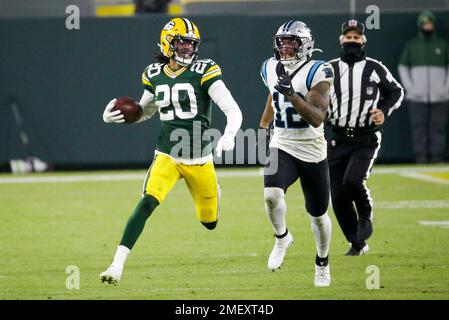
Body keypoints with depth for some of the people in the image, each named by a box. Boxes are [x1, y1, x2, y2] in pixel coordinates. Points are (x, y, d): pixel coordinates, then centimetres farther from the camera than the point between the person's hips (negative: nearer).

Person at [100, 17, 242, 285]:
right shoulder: (155, 76, 3)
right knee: (147, 204, -23)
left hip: (199, 158, -1)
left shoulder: (203, 72, -10)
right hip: (167, 156, 1)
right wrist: (116, 116, 3)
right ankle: (118, 264, -22)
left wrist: (229, 135, -35)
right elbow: (145, 111, 22)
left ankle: (213, 192, 50)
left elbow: (233, 111, -14)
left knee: (210, 222, 12)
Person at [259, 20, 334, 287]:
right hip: (282, 147, 2)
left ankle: (323, 262, 37)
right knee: (271, 195, -27)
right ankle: (282, 238, 1)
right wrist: (261, 131, 29)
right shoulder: (272, 69, 2)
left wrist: (293, 95, -34)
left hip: (312, 152, -2)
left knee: (318, 215, 11)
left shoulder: (316, 73, -15)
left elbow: (317, 119, -24)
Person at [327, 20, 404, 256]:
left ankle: (366, 214, 6)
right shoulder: (329, 70, 8)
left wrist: (385, 111, -5)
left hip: (366, 140, -3)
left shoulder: (375, 69, 2)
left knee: (352, 181, -26)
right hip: (338, 140, 3)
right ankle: (357, 244, 16)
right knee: (338, 196, -1)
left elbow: (396, 92, 13)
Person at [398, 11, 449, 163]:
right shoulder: (411, 45, 9)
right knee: (419, 128, -6)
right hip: (417, 97, 0)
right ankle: (421, 160, -4)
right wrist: (410, 88, 0)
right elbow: (402, 67, 12)